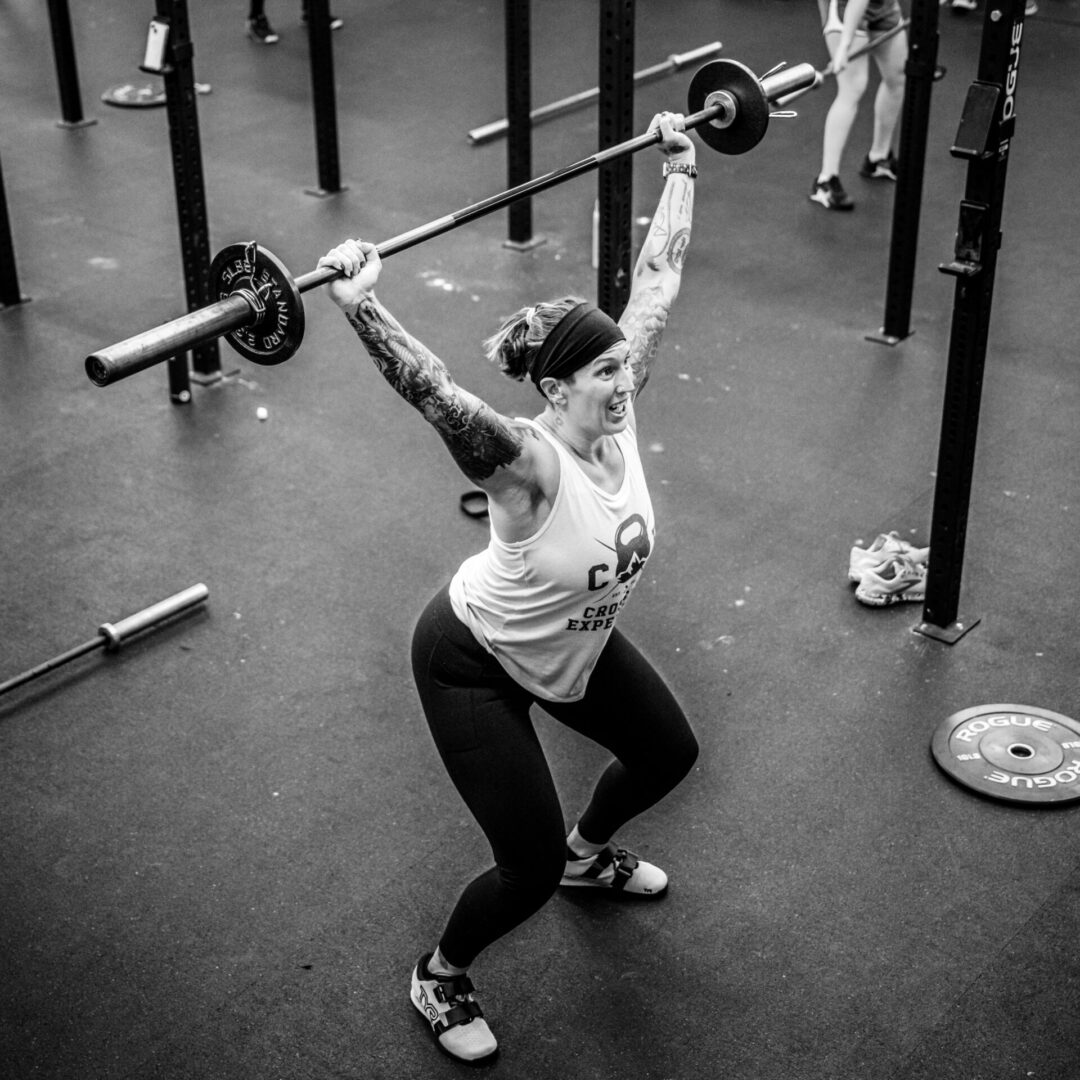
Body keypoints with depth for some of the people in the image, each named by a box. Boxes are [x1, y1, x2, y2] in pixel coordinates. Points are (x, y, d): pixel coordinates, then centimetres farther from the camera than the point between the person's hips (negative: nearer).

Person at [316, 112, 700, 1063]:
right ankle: (440, 976, 22)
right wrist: (357, 304, -67)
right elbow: (428, 390, -53)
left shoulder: (616, 415, -17)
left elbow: (657, 280, -9)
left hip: (574, 646, 8)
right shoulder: (527, 464, -35)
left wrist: (679, 168, -2)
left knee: (669, 752, 22)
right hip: (475, 662, -8)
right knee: (531, 866, -8)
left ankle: (590, 853, 52)